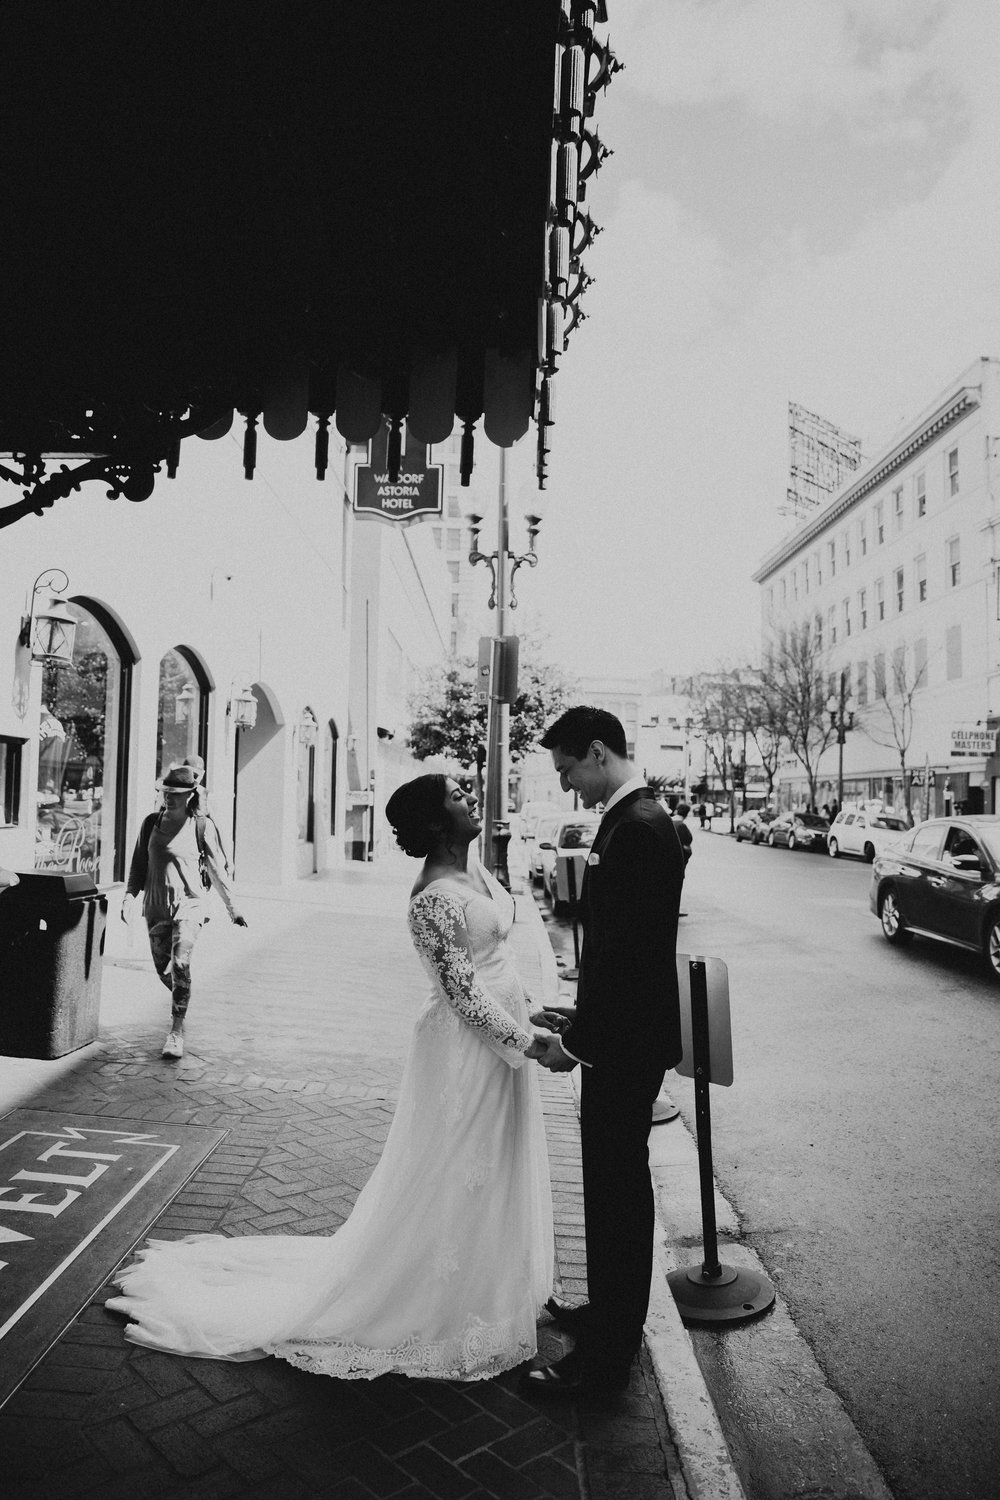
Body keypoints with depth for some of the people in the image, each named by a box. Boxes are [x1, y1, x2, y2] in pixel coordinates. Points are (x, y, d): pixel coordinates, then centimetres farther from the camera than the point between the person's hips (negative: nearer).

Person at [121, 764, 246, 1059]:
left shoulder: (202, 825, -5)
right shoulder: (151, 823, 4)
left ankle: (177, 1030, -11)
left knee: (180, 962, -19)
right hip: (156, 904, 4)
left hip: (189, 903, -4)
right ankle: (182, 999, 43)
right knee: (162, 968, 11)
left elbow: (217, 868, 1)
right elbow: (139, 863, 11)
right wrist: (130, 896, -3)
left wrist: (232, 908, 3)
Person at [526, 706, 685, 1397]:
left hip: (626, 1043, -10)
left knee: (617, 1188, 5)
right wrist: (578, 1019, 15)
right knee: (617, 1181, 22)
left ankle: (607, 1357, 22)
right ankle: (610, 1313, 41)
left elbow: (623, 952, -26)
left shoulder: (636, 828, -23)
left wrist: (574, 1041, -17)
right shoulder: (639, 817, 8)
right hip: (626, 1034, 10)